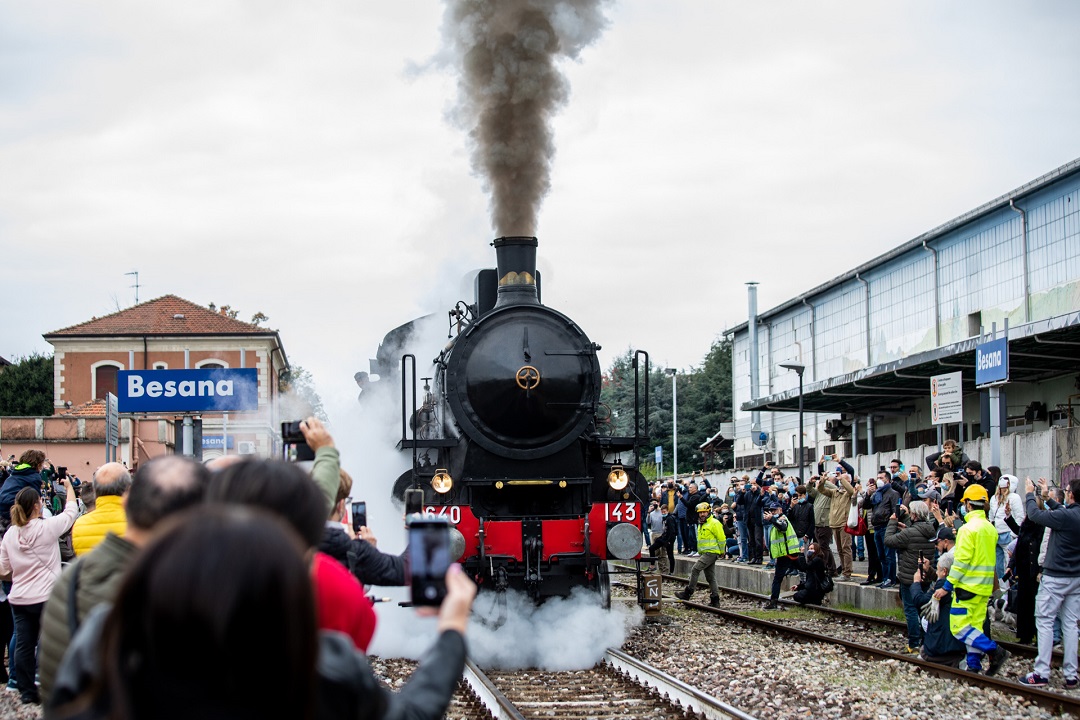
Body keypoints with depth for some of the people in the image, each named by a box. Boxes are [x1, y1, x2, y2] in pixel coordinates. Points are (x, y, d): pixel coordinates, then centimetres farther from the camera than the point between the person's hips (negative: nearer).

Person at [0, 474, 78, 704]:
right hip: (45, 596, -5)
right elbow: (71, 511, 3)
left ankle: (26, 691, 12)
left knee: (23, 645, 8)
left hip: (18, 598, 5)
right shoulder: (47, 527, -13)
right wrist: (69, 487, 20)